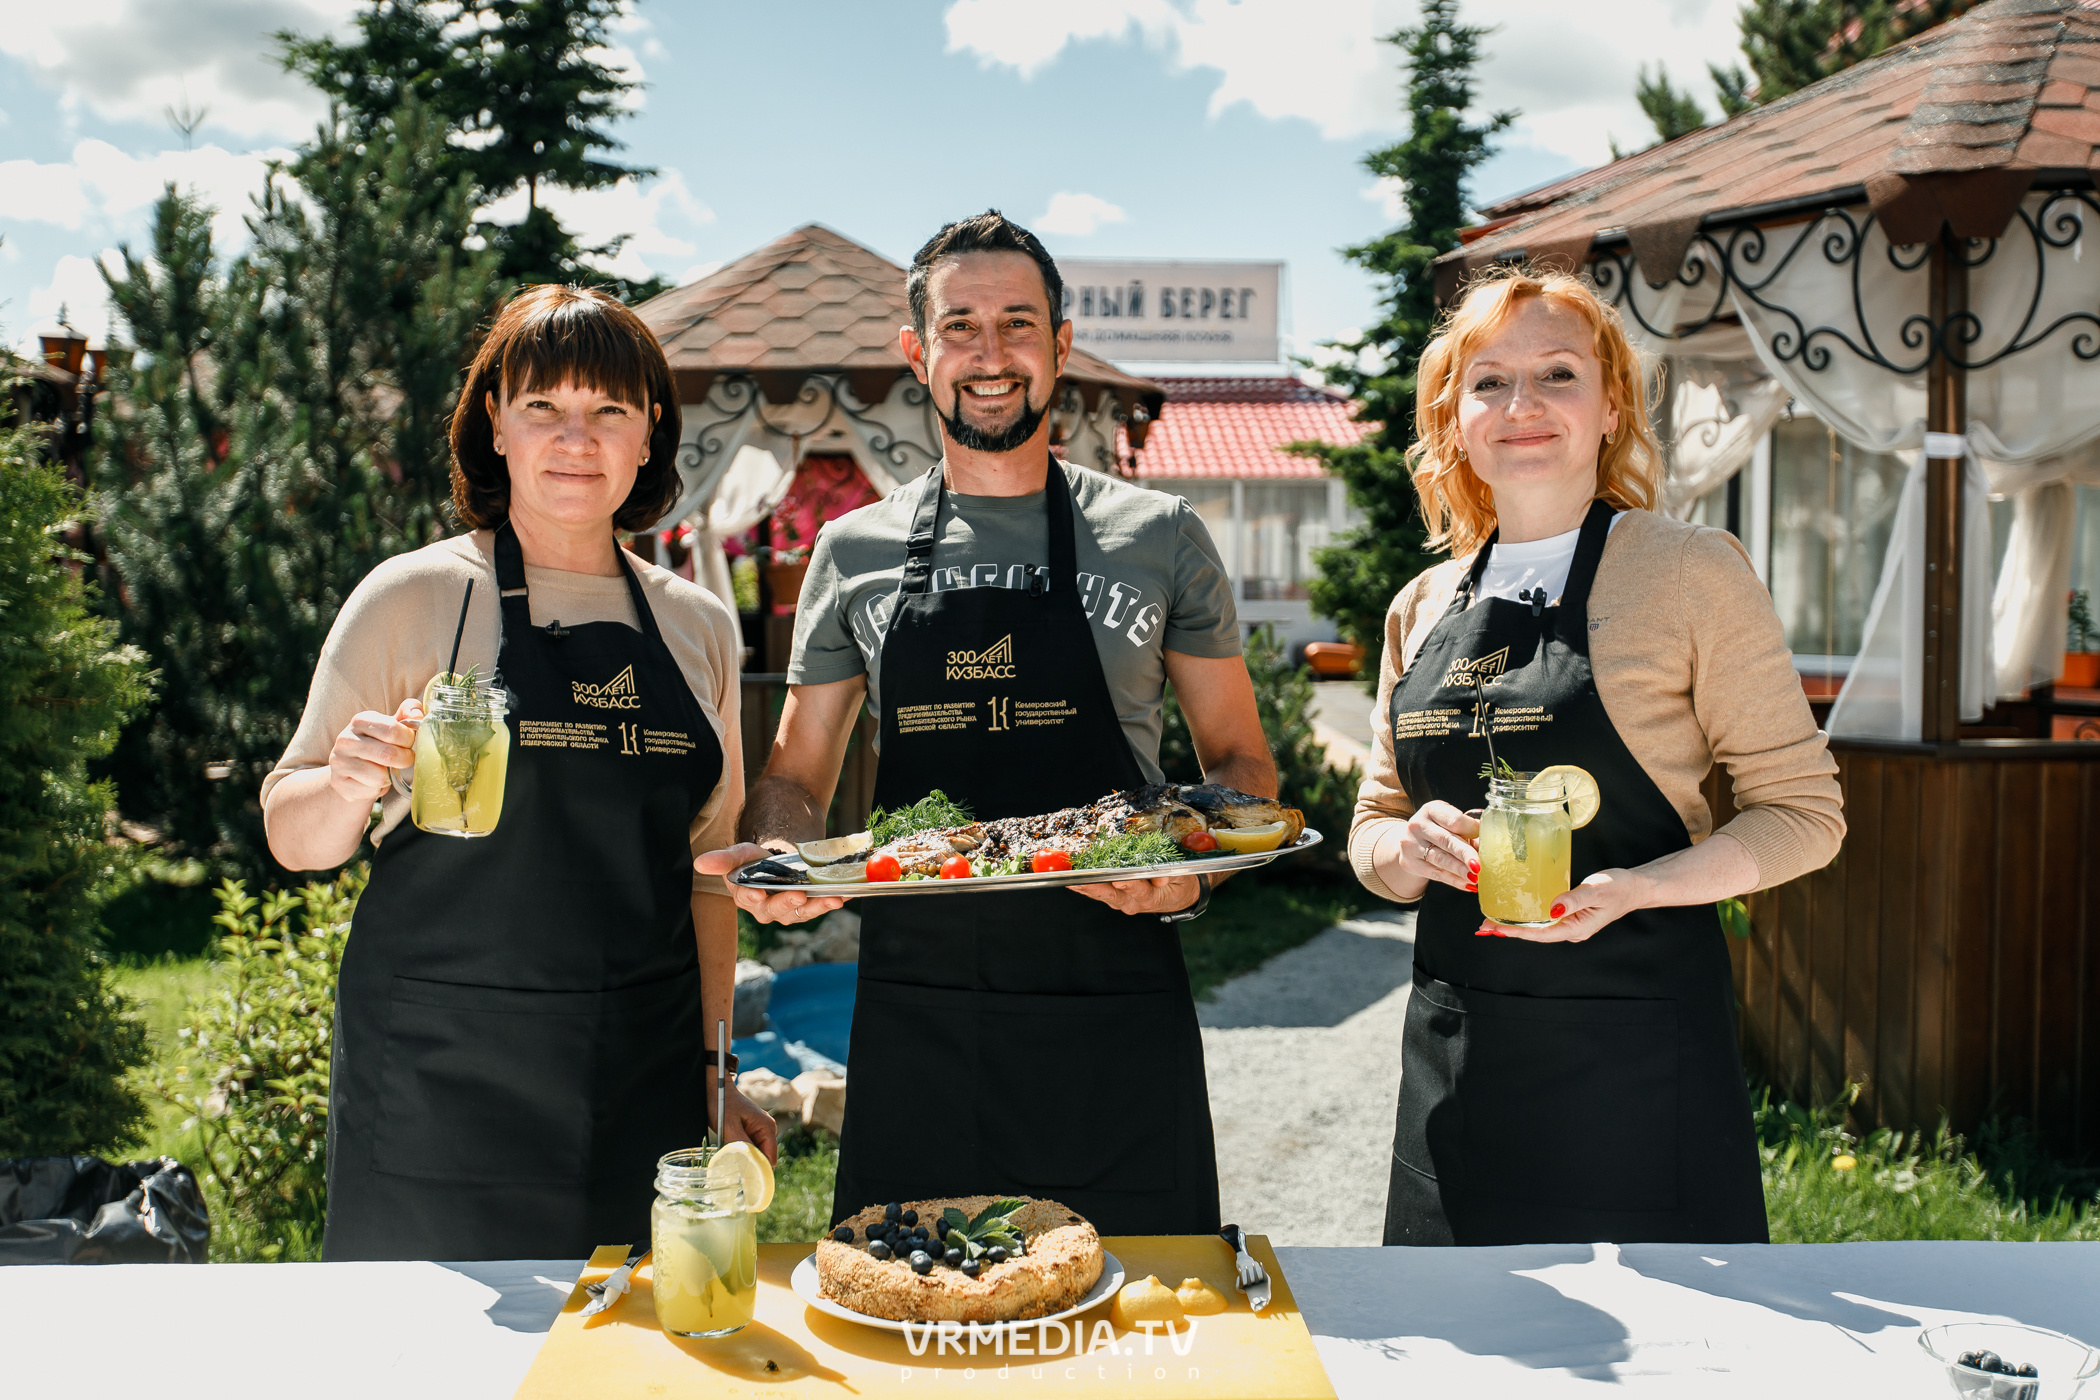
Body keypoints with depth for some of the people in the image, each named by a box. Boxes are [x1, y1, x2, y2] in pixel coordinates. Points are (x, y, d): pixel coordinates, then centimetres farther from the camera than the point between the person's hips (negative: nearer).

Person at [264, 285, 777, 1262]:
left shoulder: (698, 627, 7)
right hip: (438, 1091, -3)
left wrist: (716, 1073, 11)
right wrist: (351, 785, -21)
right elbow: (292, 837, 0)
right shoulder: (415, 597, -3)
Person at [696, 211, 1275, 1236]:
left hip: (1116, 1019, -1)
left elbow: (1241, 763, 9)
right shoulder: (854, 554, 8)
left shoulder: (1160, 539, 4)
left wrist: (1192, 872, -11)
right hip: (915, 1024, 1)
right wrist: (776, 857, -9)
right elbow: (797, 777, 14)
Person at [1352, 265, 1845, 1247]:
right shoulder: (1421, 610, 10)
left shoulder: (1689, 572, -5)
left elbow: (1804, 813, -3)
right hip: (1456, 1048, 5)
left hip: (1634, 1045, -4)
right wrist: (1409, 846, -8)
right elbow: (1372, 830, 16)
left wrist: (1633, 888, -19)